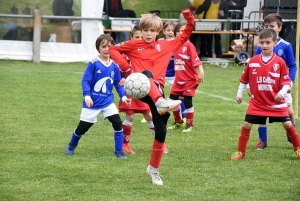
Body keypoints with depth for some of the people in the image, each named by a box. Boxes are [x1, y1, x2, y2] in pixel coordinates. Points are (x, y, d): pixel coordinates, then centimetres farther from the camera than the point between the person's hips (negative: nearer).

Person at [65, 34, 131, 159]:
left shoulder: (114, 66, 0)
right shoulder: (93, 64, -13)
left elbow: (118, 84, 8)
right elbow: (85, 81, -15)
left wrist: (123, 96, -5)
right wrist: (87, 95, -27)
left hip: (108, 102, 3)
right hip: (92, 103, -3)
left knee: (117, 123, -12)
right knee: (83, 127, 5)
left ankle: (119, 151, -1)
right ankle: (71, 146, 34)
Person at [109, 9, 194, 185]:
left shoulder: (166, 46, 15)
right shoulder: (134, 45, 9)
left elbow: (185, 36, 20)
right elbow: (113, 50, 13)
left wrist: (190, 20, 3)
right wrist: (126, 67, -1)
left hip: (157, 91, 3)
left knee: (161, 131, 0)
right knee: (147, 74, -38)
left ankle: (154, 169, 17)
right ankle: (161, 103, -62)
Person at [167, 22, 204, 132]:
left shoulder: (189, 45, -15)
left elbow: (196, 60, -24)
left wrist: (200, 72, -34)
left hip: (190, 79, -7)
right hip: (178, 80, 7)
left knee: (187, 101, -4)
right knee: (173, 99, 9)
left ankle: (190, 125, 11)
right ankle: (178, 122, 27)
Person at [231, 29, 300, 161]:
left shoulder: (280, 62, -9)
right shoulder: (253, 61, -3)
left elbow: (286, 82, -7)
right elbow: (244, 79, 9)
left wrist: (282, 92, -23)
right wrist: (239, 94, 11)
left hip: (276, 102, -1)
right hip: (257, 102, 1)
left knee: (287, 124, 0)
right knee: (246, 125, -3)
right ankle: (240, 152, 11)